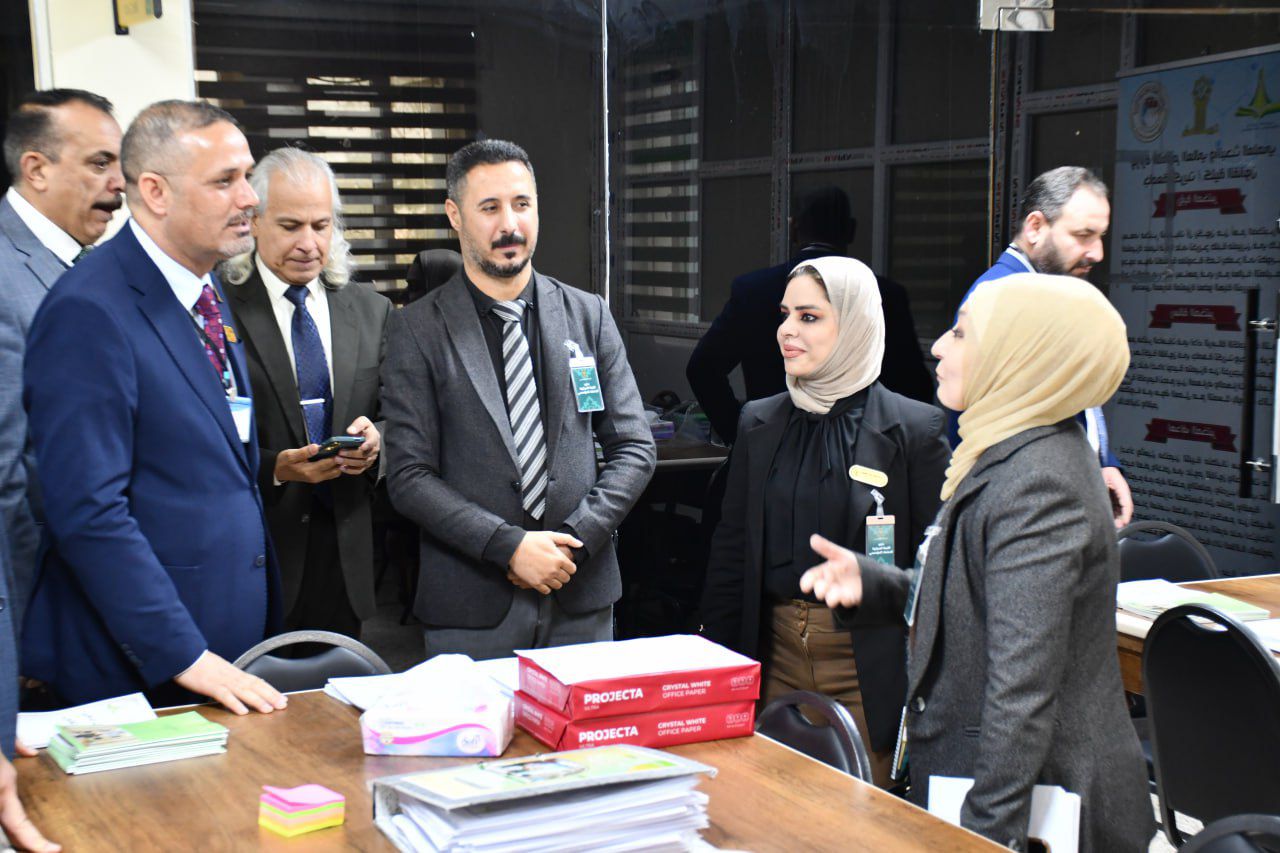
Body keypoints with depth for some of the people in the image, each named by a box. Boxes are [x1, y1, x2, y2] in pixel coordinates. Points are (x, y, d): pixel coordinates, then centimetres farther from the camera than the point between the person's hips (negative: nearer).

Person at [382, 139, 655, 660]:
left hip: (582, 598, 3)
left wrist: (576, 538, -8)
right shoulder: (418, 330, -2)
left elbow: (634, 447, 6)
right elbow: (409, 476, -7)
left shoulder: (588, 315, 6)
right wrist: (509, 547, -15)